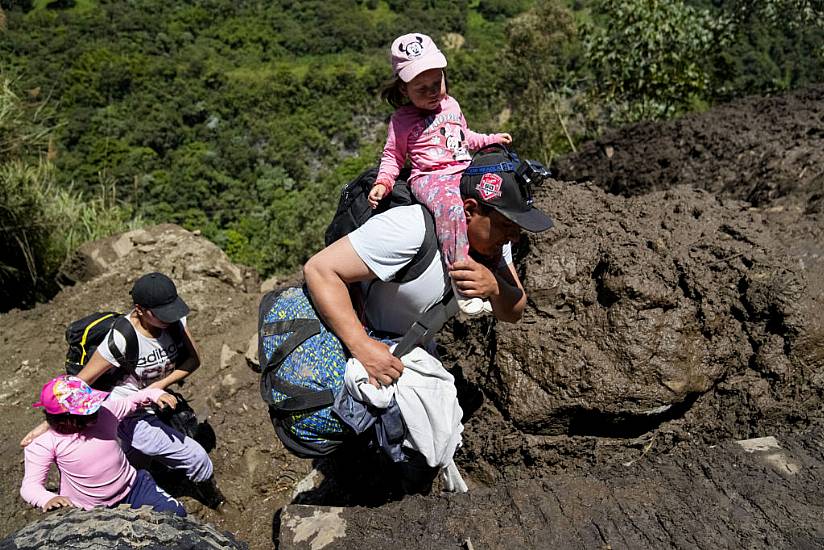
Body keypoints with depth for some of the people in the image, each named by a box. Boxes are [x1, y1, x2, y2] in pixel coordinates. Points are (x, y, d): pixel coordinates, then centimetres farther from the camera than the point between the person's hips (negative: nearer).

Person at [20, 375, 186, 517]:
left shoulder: (105, 411, -8)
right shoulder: (45, 444, -17)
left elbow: (131, 401, 12)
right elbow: (30, 485, -20)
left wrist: (155, 394, -4)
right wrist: (48, 499, -42)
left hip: (131, 487, 3)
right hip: (91, 509, -3)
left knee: (176, 512, -12)